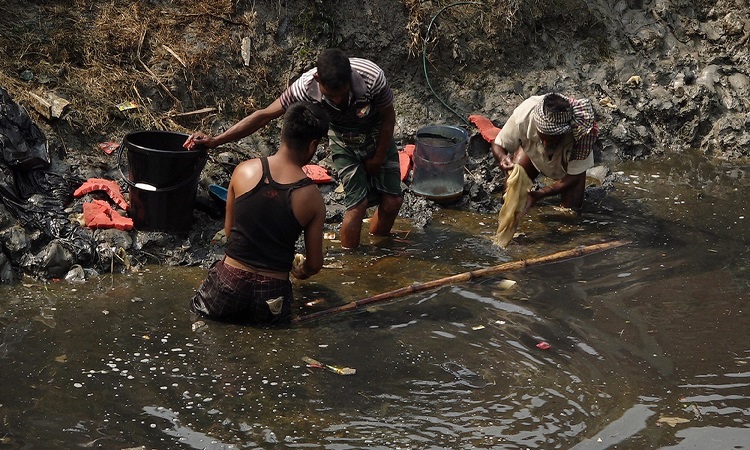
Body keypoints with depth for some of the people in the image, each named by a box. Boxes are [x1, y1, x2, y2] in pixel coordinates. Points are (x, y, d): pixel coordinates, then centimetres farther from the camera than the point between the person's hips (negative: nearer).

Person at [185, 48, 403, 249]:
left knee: (393, 201, 0)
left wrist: (378, 157, -8)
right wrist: (215, 140, -26)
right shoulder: (305, 88, -36)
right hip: (344, 143, -1)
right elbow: (264, 115, -25)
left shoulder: (372, 78, -39)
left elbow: (389, 117, -18)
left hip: (378, 137, 1)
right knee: (358, 203, -13)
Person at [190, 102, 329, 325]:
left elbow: (229, 230, 8)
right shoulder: (312, 197, -8)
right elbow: (314, 264, 1)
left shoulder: (244, 170, -4)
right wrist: (300, 272, 25)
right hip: (270, 298, -1)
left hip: (229, 287, 1)